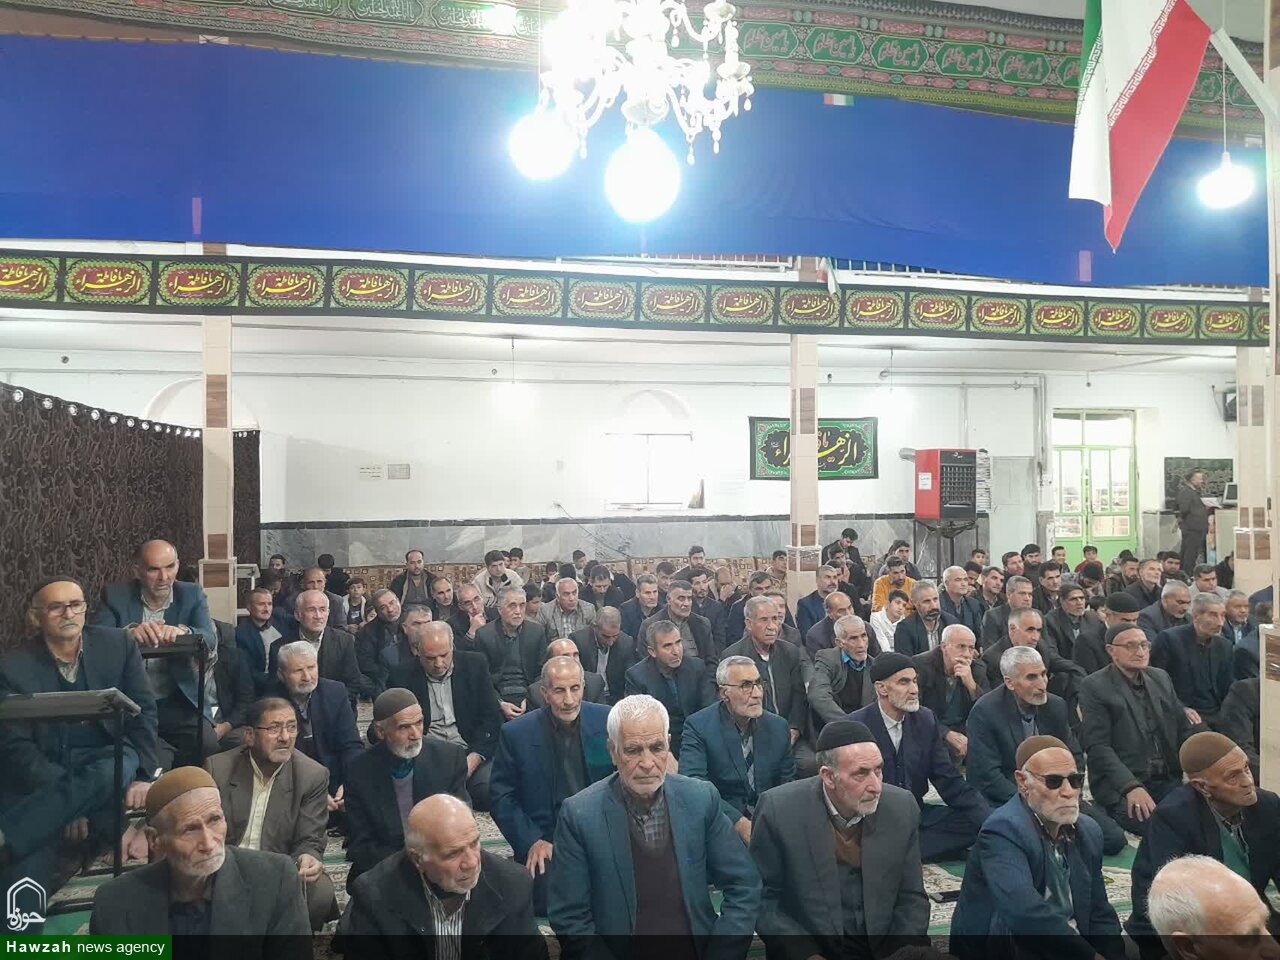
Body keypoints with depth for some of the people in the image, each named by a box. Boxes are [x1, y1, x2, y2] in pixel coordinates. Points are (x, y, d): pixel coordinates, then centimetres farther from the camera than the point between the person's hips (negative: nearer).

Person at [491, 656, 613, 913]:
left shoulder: (608, 720, -2)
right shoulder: (515, 733, -4)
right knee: (547, 901, -25)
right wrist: (532, 842, -10)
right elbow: (502, 797, 1)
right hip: (544, 845, -1)